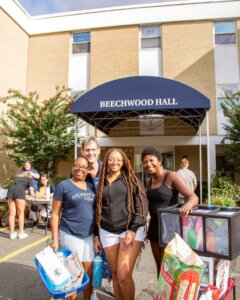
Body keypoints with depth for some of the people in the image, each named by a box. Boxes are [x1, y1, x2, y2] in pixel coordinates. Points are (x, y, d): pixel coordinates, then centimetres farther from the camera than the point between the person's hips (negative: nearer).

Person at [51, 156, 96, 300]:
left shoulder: (91, 187, 6)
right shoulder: (63, 185, -8)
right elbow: (55, 214, -7)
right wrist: (55, 240, -10)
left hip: (89, 235, 5)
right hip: (70, 235, -4)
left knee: (89, 273, 14)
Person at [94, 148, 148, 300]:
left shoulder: (131, 179, 0)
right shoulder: (101, 182, 11)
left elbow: (142, 205, -6)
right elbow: (98, 209, 15)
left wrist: (133, 230, -14)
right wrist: (96, 235, 14)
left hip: (131, 230, -3)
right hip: (107, 232, 4)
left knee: (124, 275, -8)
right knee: (115, 274, 11)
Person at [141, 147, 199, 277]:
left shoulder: (171, 176, -16)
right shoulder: (149, 181, 5)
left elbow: (193, 196, -23)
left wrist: (187, 205, -45)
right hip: (154, 226, 7)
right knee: (159, 266, 19)